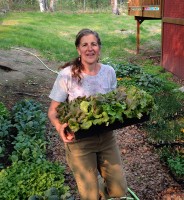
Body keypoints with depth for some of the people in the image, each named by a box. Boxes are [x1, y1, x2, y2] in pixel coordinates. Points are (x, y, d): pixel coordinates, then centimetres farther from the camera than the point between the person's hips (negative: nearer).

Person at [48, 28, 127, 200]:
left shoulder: (109, 71, -3)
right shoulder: (67, 75, -14)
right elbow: (53, 111, -9)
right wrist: (60, 128, -30)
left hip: (106, 136, 4)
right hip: (79, 140, -3)